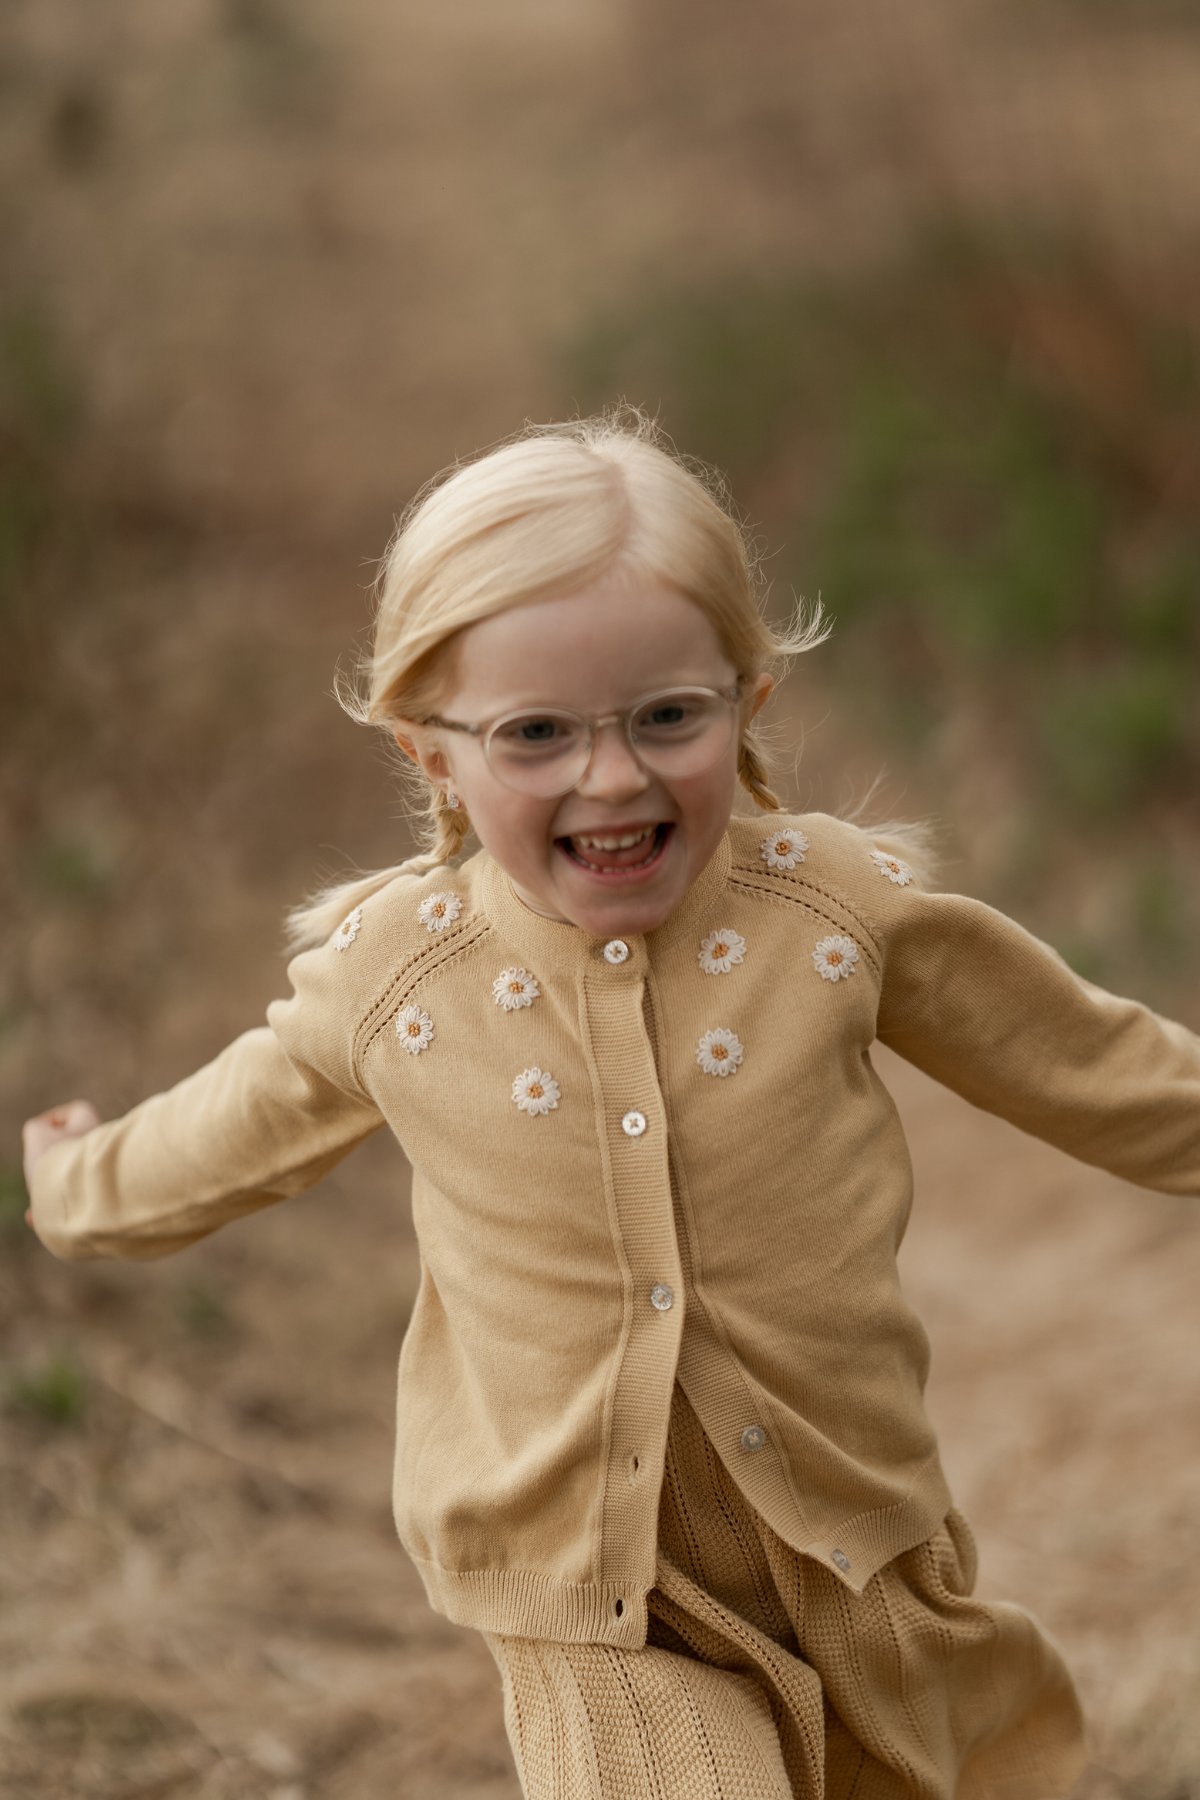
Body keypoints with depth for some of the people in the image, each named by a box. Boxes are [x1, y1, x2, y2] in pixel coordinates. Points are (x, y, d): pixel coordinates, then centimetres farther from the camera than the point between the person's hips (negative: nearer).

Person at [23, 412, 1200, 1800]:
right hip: (597, 1615, -1)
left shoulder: (836, 912, -11)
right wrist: (82, 1187, 29)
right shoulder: (385, 981, -10)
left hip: (861, 1571, 2)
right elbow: (224, 1140, 13)